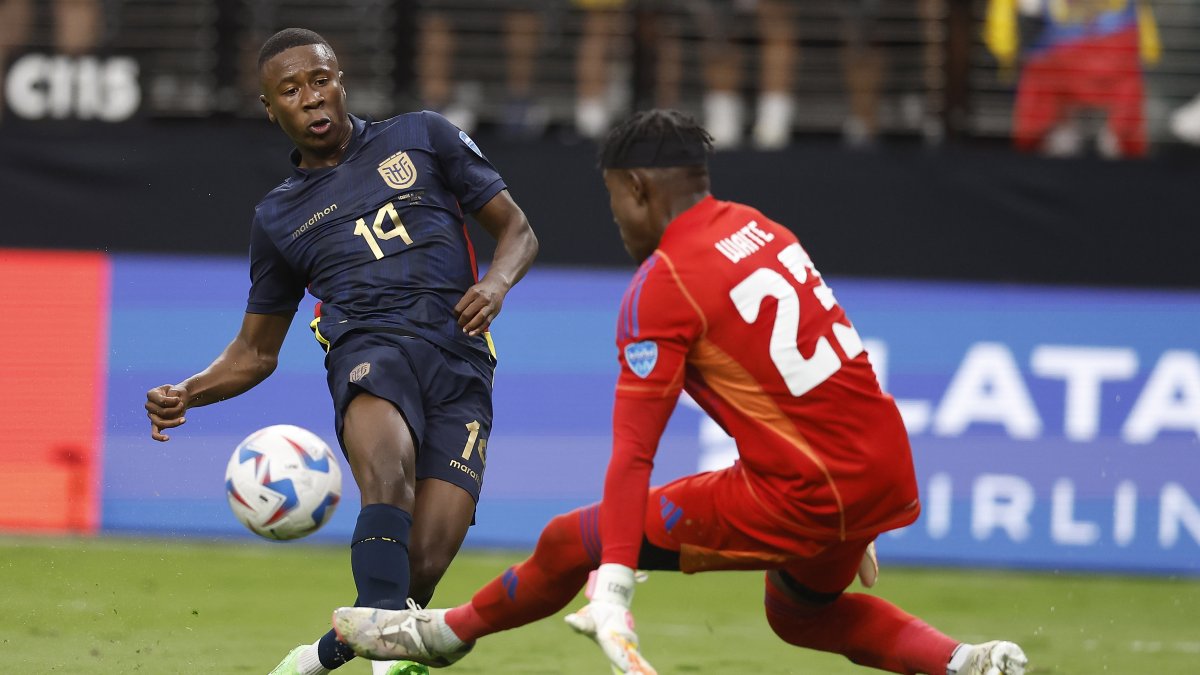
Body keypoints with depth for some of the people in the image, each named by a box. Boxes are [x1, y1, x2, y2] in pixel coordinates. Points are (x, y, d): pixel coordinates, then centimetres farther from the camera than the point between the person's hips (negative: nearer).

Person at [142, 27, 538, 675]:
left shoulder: (422, 136, 20)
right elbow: (256, 351, 29)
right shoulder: (278, 217, 24)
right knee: (387, 470, -38)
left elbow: (518, 231, 20)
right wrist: (185, 394, 9)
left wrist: (496, 282, -3)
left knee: (422, 567, -16)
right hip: (369, 348, 0)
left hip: (460, 360, 0)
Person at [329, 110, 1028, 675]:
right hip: (890, 473, 8)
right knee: (801, 611, 35)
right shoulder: (761, 228, 12)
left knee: (571, 543, 3)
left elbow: (633, 452, -17)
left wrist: (613, 588, -22)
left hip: (804, 496, -8)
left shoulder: (663, 284, -11)